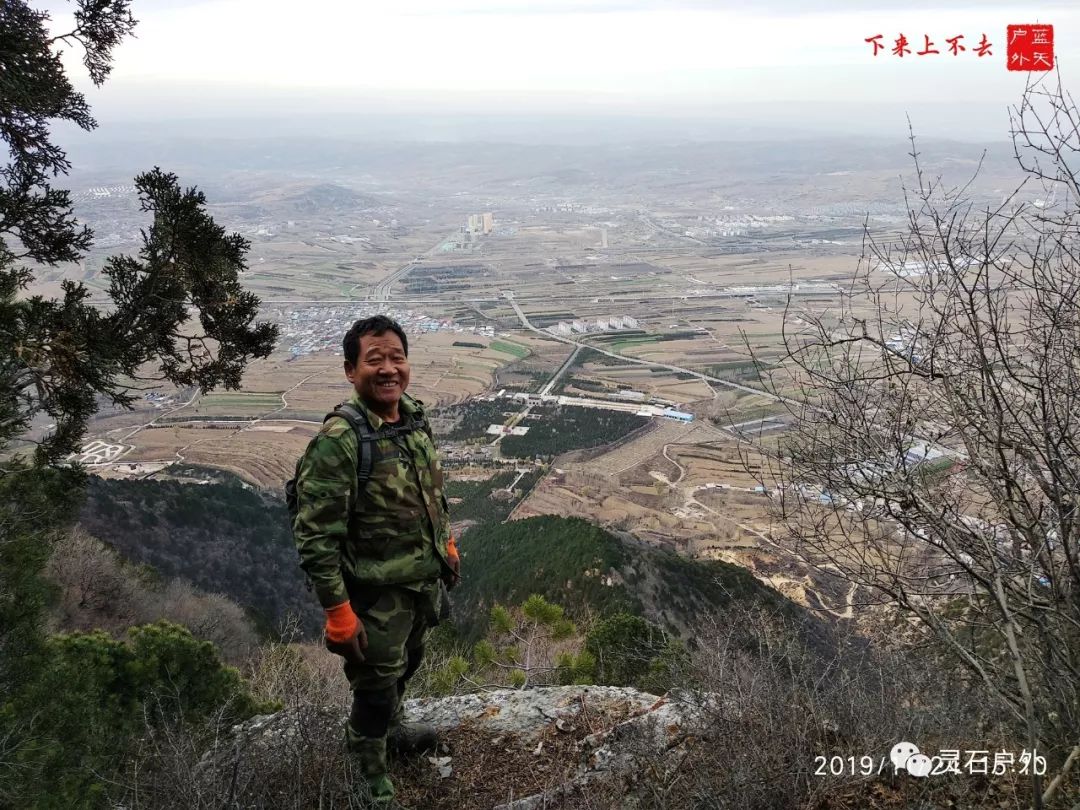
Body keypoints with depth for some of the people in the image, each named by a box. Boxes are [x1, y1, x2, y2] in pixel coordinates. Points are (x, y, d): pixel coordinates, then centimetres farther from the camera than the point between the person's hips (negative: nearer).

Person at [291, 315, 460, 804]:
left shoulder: (415, 418, -3)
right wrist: (338, 614, -23)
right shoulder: (337, 442, -26)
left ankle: (391, 729, 55)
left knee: (405, 665, 28)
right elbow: (316, 538, -25)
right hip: (377, 596, -7)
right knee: (376, 687, 11)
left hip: (426, 582, 7)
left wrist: (447, 546, 18)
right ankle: (370, 780, 35)